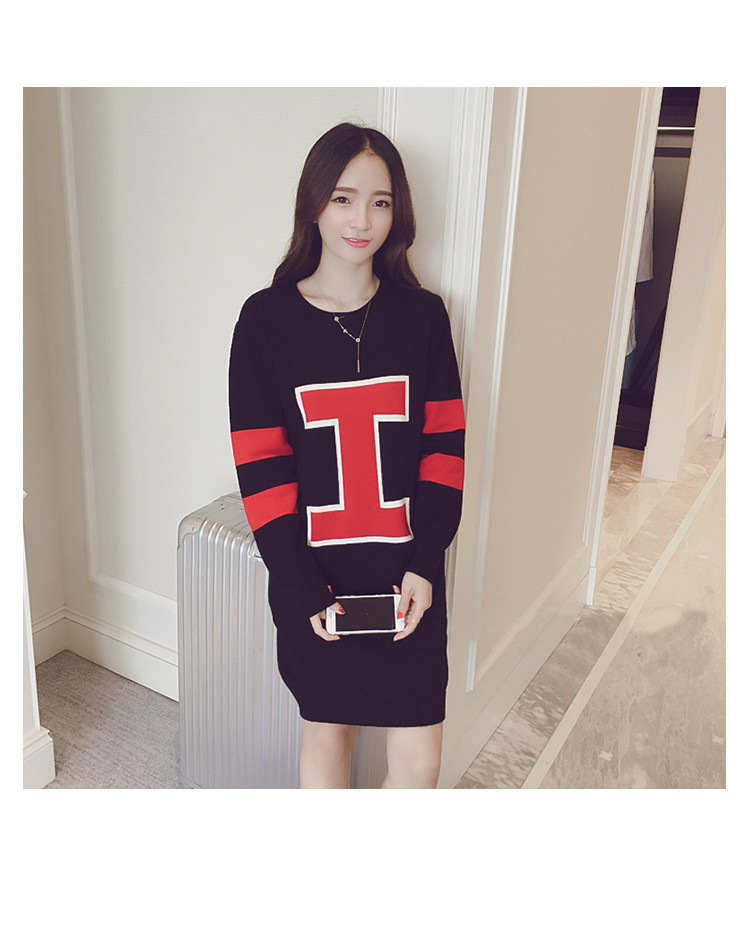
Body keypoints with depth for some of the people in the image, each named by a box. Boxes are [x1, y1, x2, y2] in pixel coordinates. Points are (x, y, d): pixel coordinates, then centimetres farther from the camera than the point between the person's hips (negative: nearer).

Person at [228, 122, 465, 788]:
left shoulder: (423, 315, -1)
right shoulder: (267, 319, -6)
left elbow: (444, 444, -1)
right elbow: (260, 463, -7)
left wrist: (424, 561, -10)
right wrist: (299, 584, -12)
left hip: (407, 571, 1)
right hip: (314, 576, -1)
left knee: (419, 757, 7)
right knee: (325, 731, 19)